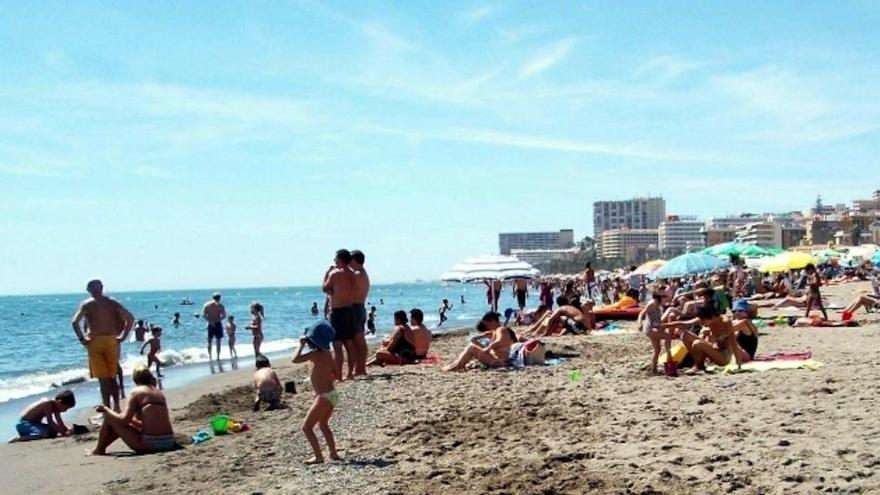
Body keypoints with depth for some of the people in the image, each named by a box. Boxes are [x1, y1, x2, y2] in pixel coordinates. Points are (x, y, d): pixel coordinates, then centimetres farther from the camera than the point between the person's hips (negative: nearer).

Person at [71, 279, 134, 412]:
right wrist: (123, 336, 4)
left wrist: (82, 339, -7)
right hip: (111, 341, 3)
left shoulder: (87, 304, -1)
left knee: (103, 378, 0)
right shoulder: (112, 302, 6)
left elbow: (75, 322, -14)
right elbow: (130, 318, 0)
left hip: (95, 342, -3)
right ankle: (116, 407, 16)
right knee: (112, 377, 14)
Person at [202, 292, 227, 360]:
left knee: (218, 342, 3)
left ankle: (218, 356, 8)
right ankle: (209, 356, 6)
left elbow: (224, 316, 3)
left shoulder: (221, 306, -3)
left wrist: (218, 320, -15)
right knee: (209, 341, 0)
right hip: (210, 324, -1)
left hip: (218, 324, 1)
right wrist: (210, 321, -18)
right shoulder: (207, 305, -7)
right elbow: (204, 315, -5)